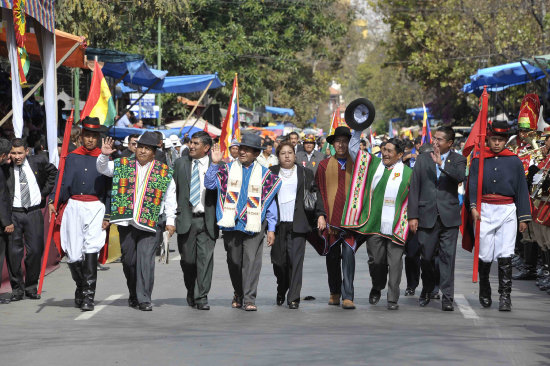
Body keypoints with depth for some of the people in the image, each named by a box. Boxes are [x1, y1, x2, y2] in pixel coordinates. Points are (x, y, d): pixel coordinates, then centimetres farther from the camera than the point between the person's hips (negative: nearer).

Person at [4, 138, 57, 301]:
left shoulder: (38, 161, 2)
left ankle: (31, 287, 17)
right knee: (14, 252, -1)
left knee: (35, 251, 2)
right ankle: (17, 288, 13)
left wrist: (44, 193, 12)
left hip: (34, 212, 2)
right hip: (14, 213, -2)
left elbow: (53, 173, 19)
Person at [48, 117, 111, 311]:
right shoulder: (71, 158, 11)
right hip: (73, 207, 2)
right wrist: (52, 201, -9)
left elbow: (109, 189, 6)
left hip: (96, 208, -2)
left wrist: (107, 215, -1)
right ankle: (80, 286, 27)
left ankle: (88, 296, -14)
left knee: (91, 250, -15)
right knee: (73, 254, 1)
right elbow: (61, 182, 7)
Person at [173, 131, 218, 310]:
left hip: (207, 220, -2)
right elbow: (174, 190, 10)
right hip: (186, 219, 2)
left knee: (205, 258, -7)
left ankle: (202, 297, -2)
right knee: (187, 259, 6)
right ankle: (191, 291, 28)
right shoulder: (180, 163, 9)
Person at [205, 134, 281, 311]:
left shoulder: (264, 174, 7)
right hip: (231, 223, 1)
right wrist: (215, 163, -12)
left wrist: (271, 229, 4)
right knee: (234, 261, 8)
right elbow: (209, 184, -1)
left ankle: (249, 299, -8)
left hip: (254, 224, -1)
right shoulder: (228, 169, 8)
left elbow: (270, 202, 8)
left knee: (251, 260, -10)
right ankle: (238, 295, 26)